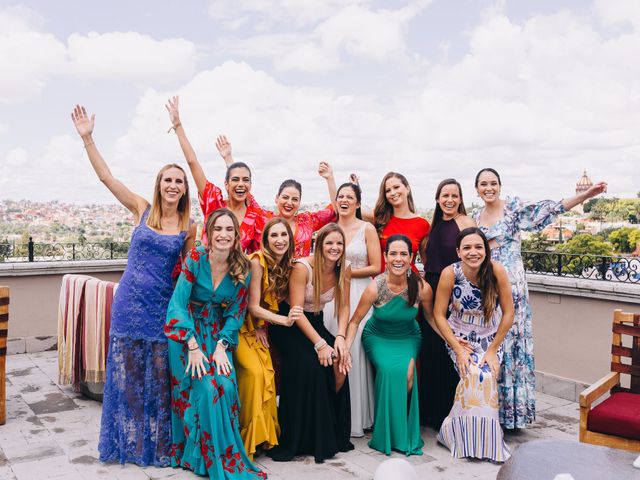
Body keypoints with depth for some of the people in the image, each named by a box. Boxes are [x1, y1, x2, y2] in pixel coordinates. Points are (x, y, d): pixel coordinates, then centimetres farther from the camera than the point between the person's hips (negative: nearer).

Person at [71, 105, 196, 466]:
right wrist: (88, 138, -9)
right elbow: (105, 176, -3)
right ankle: (128, 441, 26)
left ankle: (159, 445, 23)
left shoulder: (189, 228, 0)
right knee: (127, 373, 8)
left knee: (160, 378, 6)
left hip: (163, 307, 0)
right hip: (130, 302, 1)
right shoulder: (141, 209, 1)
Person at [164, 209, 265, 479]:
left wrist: (221, 346, -12)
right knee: (207, 389, -16)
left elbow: (236, 313, 1)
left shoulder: (243, 269, -3)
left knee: (226, 385, -19)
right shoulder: (195, 259, -12)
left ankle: (225, 454, -2)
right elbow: (178, 304, -15)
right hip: (185, 333, -2)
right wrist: (193, 347, -21)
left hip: (218, 335, 2)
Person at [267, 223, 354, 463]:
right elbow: (296, 311, -22)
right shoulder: (302, 267, -20)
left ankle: (332, 434, -2)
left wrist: (340, 337, -20)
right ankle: (296, 440, -13)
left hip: (316, 323, 5)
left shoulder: (344, 269, -5)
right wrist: (320, 344, -29)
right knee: (308, 365, -30)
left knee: (339, 362, -21)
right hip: (289, 325, -5)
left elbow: (344, 307, -2)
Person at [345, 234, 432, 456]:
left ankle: (406, 433, 0)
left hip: (408, 337, 1)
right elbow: (355, 321, -14)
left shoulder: (422, 288, -19)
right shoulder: (375, 287, -24)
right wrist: (345, 349, -24)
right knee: (388, 370, -28)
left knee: (406, 372, -26)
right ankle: (387, 434, -5)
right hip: (378, 337, -1)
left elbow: (432, 318, 0)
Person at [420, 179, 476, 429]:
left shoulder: (466, 222, -5)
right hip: (431, 290, 6)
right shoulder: (434, 224, 14)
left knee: (451, 354, -1)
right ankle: (431, 411, 27)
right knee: (430, 351, 12)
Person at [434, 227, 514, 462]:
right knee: (474, 375, -24)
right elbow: (439, 314, -12)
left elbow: (508, 313, -10)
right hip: (459, 338, -1)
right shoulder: (450, 273, -19)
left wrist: (493, 349, -11)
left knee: (487, 376, -21)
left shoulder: (497, 270, -18)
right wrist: (458, 349, -16)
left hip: (490, 339, 1)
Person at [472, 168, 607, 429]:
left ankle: (512, 406, 9)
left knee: (511, 340, -2)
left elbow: (549, 209, -14)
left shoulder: (514, 206, -2)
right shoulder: (475, 217, 11)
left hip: (510, 283, -4)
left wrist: (586, 194, -24)